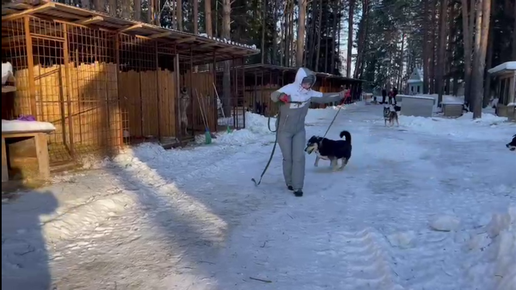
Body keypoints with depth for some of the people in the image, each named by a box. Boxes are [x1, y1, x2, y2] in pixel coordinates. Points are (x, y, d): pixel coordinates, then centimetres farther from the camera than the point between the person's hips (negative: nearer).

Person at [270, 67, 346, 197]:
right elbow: (273, 95, -35)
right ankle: (290, 182, 28)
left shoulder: (309, 93, -3)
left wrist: (339, 95, 5)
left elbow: (323, 97, 10)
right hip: (284, 131, -4)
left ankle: (297, 187, 4)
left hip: (299, 131, 4)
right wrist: (280, 96, -58)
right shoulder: (289, 89, -21)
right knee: (288, 158, 6)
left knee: (299, 157, -3)